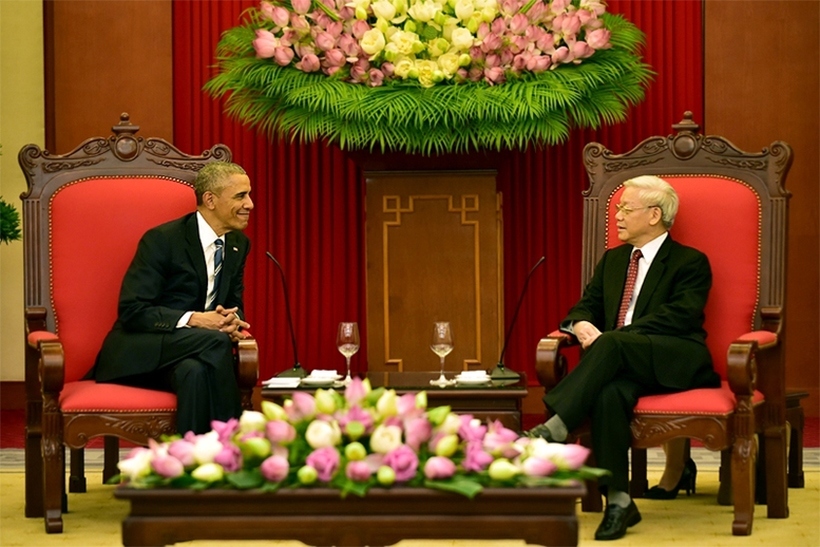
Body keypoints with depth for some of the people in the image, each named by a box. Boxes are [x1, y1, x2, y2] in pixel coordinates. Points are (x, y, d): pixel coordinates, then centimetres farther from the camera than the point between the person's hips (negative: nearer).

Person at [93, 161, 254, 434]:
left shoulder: (238, 244, 10)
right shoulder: (162, 240, -11)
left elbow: (233, 305, 18)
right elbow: (131, 311, -15)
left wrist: (232, 320, -10)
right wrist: (194, 319, -26)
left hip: (187, 355, 5)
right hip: (138, 356, -5)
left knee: (194, 372, -36)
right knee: (216, 343, -33)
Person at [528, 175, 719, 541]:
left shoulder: (690, 263, 3)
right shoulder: (612, 260, 24)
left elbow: (678, 317, -12)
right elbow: (587, 305, 19)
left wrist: (609, 337, -20)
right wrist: (582, 324, -9)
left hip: (677, 363, -4)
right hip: (624, 363, 4)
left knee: (612, 344, -35)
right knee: (609, 393, -34)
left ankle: (553, 430, -43)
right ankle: (618, 502, -33)